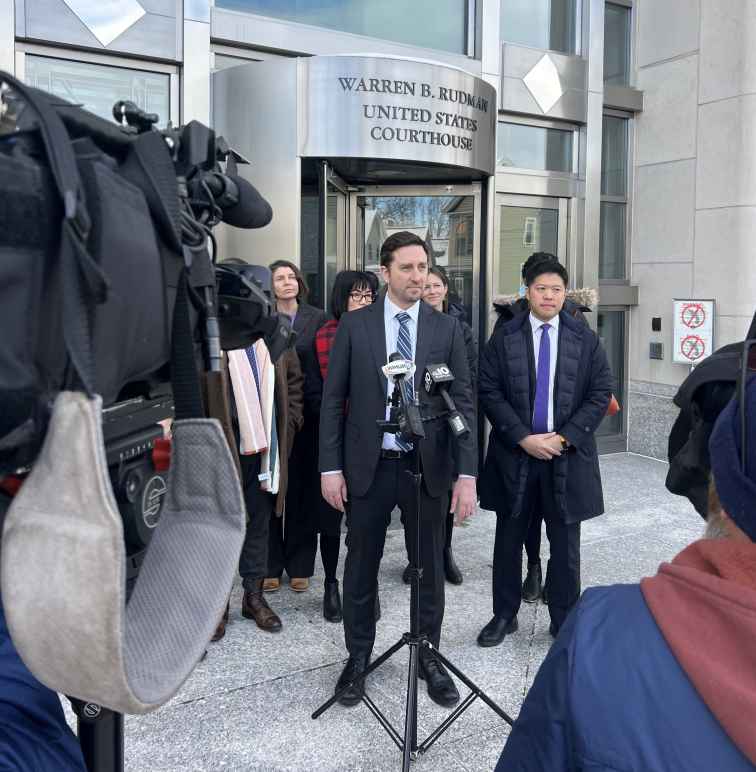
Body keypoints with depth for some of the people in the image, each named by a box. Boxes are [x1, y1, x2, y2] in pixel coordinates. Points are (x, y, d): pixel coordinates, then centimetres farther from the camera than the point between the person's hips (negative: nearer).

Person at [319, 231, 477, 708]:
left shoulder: (446, 329, 1)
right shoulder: (355, 325, 0)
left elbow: (463, 403, -1)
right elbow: (333, 400, 1)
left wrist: (467, 473, -7)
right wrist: (331, 467, -4)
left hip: (428, 467, 1)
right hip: (368, 467, 0)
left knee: (430, 568, 12)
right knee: (361, 568, 11)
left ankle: (429, 657, 31)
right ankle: (358, 657, 30)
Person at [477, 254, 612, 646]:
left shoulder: (586, 340, 2)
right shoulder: (504, 337, 0)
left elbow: (599, 395, 0)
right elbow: (489, 392, -4)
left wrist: (563, 438, -11)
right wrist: (523, 438, -13)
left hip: (568, 454, 0)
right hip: (515, 452, 0)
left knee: (565, 544, 9)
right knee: (509, 538, 11)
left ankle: (564, 621, 25)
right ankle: (504, 615, 26)